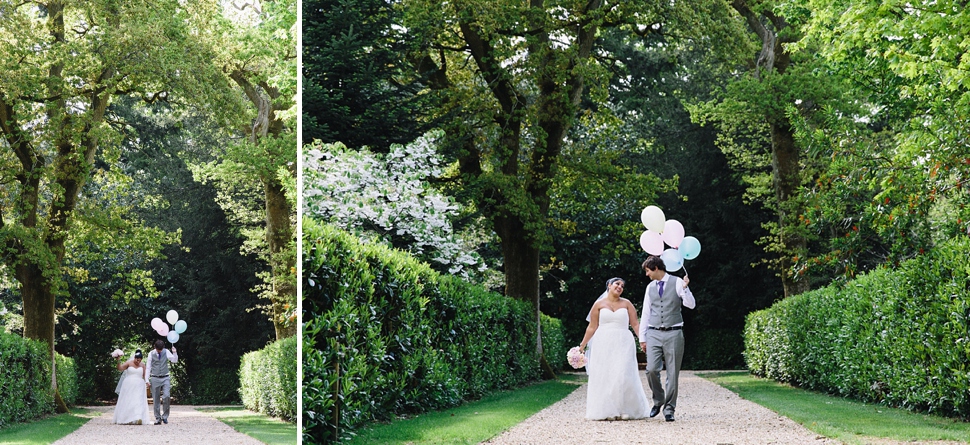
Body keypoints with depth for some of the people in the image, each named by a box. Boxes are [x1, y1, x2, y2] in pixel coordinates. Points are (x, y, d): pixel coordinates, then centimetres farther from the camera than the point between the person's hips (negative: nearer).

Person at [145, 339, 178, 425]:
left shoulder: (166, 352, 3)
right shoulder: (151, 354, 2)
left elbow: (175, 360, -5)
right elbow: (148, 367, 6)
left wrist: (174, 352, -22)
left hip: (165, 378, 0)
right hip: (155, 378, 0)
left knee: (167, 397, -16)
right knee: (156, 399, 2)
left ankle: (165, 416, -2)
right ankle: (158, 418, 10)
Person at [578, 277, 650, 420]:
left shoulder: (626, 304, 9)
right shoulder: (599, 304, 7)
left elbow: (635, 324, 6)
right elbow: (592, 327, 8)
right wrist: (582, 344, 6)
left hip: (623, 344, 0)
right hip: (604, 343, 0)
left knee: (623, 376, -8)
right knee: (604, 376, -3)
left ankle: (624, 410, -1)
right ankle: (607, 411, 0)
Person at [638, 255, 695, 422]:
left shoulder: (677, 282, 1)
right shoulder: (650, 287, 14)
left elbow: (691, 304, -7)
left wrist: (685, 288, -23)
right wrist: (642, 338, 14)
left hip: (673, 333, -3)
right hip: (654, 334, 3)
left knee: (673, 373, -1)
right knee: (651, 370, -9)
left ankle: (669, 408, 8)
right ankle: (658, 400, 13)